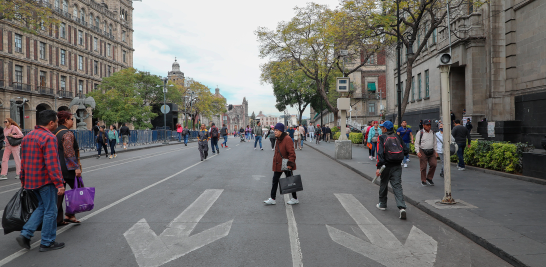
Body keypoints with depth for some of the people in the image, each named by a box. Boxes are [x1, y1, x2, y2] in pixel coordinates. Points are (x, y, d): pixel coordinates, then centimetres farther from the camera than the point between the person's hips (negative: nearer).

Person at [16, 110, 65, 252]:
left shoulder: (27, 137, 11)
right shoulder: (49, 138, -18)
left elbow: (23, 161, 17)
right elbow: (52, 164, -23)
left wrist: (23, 180, 24)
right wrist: (59, 184, -22)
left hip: (31, 181, 9)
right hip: (46, 181, -9)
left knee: (42, 207, 21)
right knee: (50, 211, 3)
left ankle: (25, 234, 13)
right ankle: (47, 243, 11)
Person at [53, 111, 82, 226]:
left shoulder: (54, 132, 14)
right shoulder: (67, 134, -14)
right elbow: (69, 153, -21)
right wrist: (76, 167, -20)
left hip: (56, 168, 9)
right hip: (67, 168, -8)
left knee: (58, 193, 11)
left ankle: (58, 219, 13)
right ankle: (69, 215, 6)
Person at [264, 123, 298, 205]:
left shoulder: (287, 139, -19)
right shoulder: (279, 139, 10)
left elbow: (291, 153, -24)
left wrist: (290, 164, -28)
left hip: (285, 165, -9)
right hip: (278, 165, 9)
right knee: (275, 180, 9)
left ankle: (295, 199, 19)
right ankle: (272, 199, 17)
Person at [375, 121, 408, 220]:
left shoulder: (382, 138, -5)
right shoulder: (398, 137, 7)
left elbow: (380, 152, -15)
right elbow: (406, 151, 5)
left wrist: (378, 167, -18)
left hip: (386, 166, -3)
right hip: (397, 166, 3)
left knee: (383, 184, 16)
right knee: (397, 186, -1)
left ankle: (382, 204, 30)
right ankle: (402, 207, -16)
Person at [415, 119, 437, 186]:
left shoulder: (432, 133, 11)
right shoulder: (420, 133, -4)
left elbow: (434, 143, 20)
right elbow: (416, 143, -4)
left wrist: (435, 151, 14)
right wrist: (417, 152, -13)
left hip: (431, 151, 4)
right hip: (423, 152, -4)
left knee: (433, 164, -4)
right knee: (423, 167, 0)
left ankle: (429, 178, 14)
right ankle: (423, 181, 14)